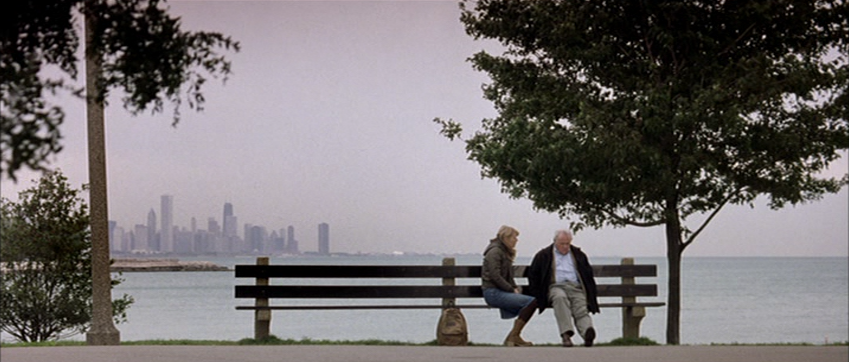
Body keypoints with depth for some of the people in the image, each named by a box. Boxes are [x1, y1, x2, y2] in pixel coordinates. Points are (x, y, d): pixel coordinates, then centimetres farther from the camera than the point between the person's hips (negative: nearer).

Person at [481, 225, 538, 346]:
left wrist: (515, 288, 7)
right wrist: (512, 290, -13)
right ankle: (514, 336, -18)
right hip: (493, 293, -9)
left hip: (502, 291, 9)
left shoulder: (505, 252, 22)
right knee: (531, 301, -23)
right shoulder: (495, 251, -8)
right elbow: (495, 276, -17)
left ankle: (513, 337, -9)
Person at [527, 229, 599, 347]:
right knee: (560, 298, -39)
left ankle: (587, 332, -58)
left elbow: (588, 275, 23)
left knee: (581, 309, -28)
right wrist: (537, 295, 3)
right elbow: (532, 274, 15)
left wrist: (591, 295, 10)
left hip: (576, 287, 2)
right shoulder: (544, 255, 17)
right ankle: (566, 334, -51)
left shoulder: (578, 254, 24)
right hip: (556, 287, -2)